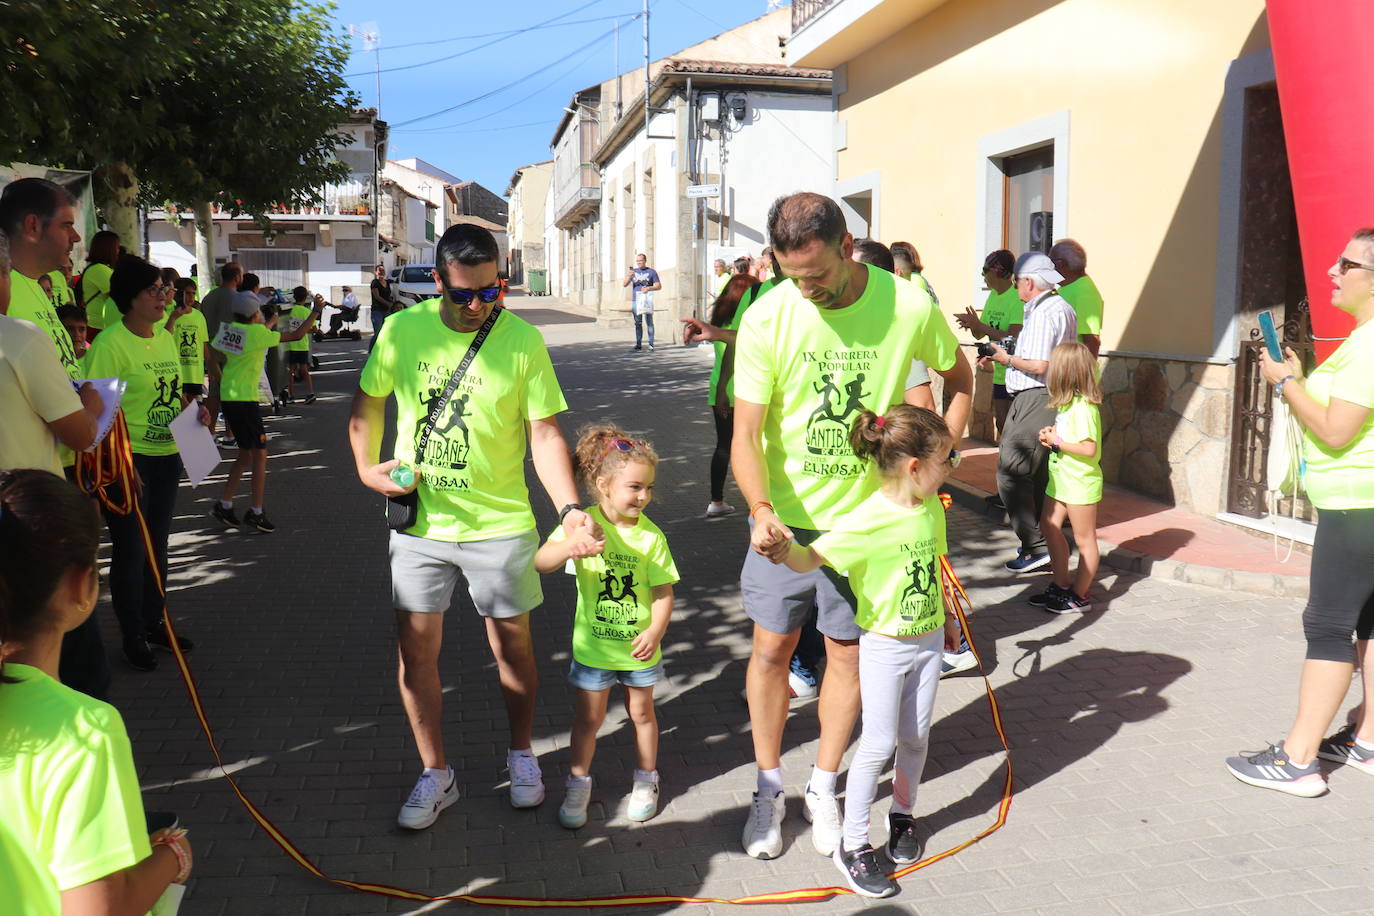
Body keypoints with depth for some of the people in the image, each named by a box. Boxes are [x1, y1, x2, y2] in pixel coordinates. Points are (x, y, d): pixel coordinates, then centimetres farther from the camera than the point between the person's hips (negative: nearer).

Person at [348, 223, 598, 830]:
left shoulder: (522, 340, -10)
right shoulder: (402, 331, -4)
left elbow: (545, 433, -9)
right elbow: (367, 403, 11)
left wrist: (569, 507, -22)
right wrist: (367, 467, -3)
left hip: (500, 523, -2)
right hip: (419, 523, 2)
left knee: (512, 647, 11)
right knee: (415, 650, 6)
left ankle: (521, 754, 36)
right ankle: (435, 774, 26)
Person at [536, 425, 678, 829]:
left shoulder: (651, 536, -11)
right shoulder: (583, 524, -12)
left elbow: (664, 591, -8)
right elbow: (540, 563, -21)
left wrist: (655, 631, -23)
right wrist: (571, 543, -39)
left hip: (639, 645, 1)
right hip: (593, 644, -1)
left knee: (641, 711, 16)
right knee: (589, 716, 10)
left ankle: (646, 779, 36)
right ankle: (578, 785, 28)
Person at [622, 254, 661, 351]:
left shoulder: (651, 272, 6)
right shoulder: (633, 271, 15)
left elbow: (659, 286, 3)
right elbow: (624, 284, 9)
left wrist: (648, 288, -15)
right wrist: (628, 277, -12)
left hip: (647, 300, -3)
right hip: (635, 300, 3)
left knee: (649, 322, -7)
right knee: (638, 323, 2)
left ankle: (651, 344, -6)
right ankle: (638, 344, 4)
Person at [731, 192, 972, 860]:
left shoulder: (910, 308, -14)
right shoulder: (767, 318, -15)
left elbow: (961, 379, 7)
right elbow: (746, 432, -14)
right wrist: (761, 509, -31)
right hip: (783, 517, 0)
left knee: (847, 653, 10)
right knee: (772, 647, 9)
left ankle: (824, 788, 31)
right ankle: (768, 787, 29)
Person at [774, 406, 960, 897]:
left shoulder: (932, 509, -2)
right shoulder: (869, 520, -24)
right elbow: (811, 559, -24)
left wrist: (946, 618, 23)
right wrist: (784, 549, -47)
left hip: (928, 640, 6)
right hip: (884, 645, -6)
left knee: (916, 737, 15)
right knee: (878, 744, -1)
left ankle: (902, 815, 39)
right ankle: (852, 845, 14)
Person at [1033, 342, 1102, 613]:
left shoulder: (1083, 408, -22)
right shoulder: (1067, 403, 7)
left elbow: (1089, 449, -26)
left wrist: (1057, 442, -18)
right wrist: (1051, 436, 1)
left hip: (1080, 482, -10)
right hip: (1061, 478, 10)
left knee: (1084, 539, 4)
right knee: (1049, 526, 15)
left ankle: (1080, 596, 14)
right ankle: (1061, 585, 27)